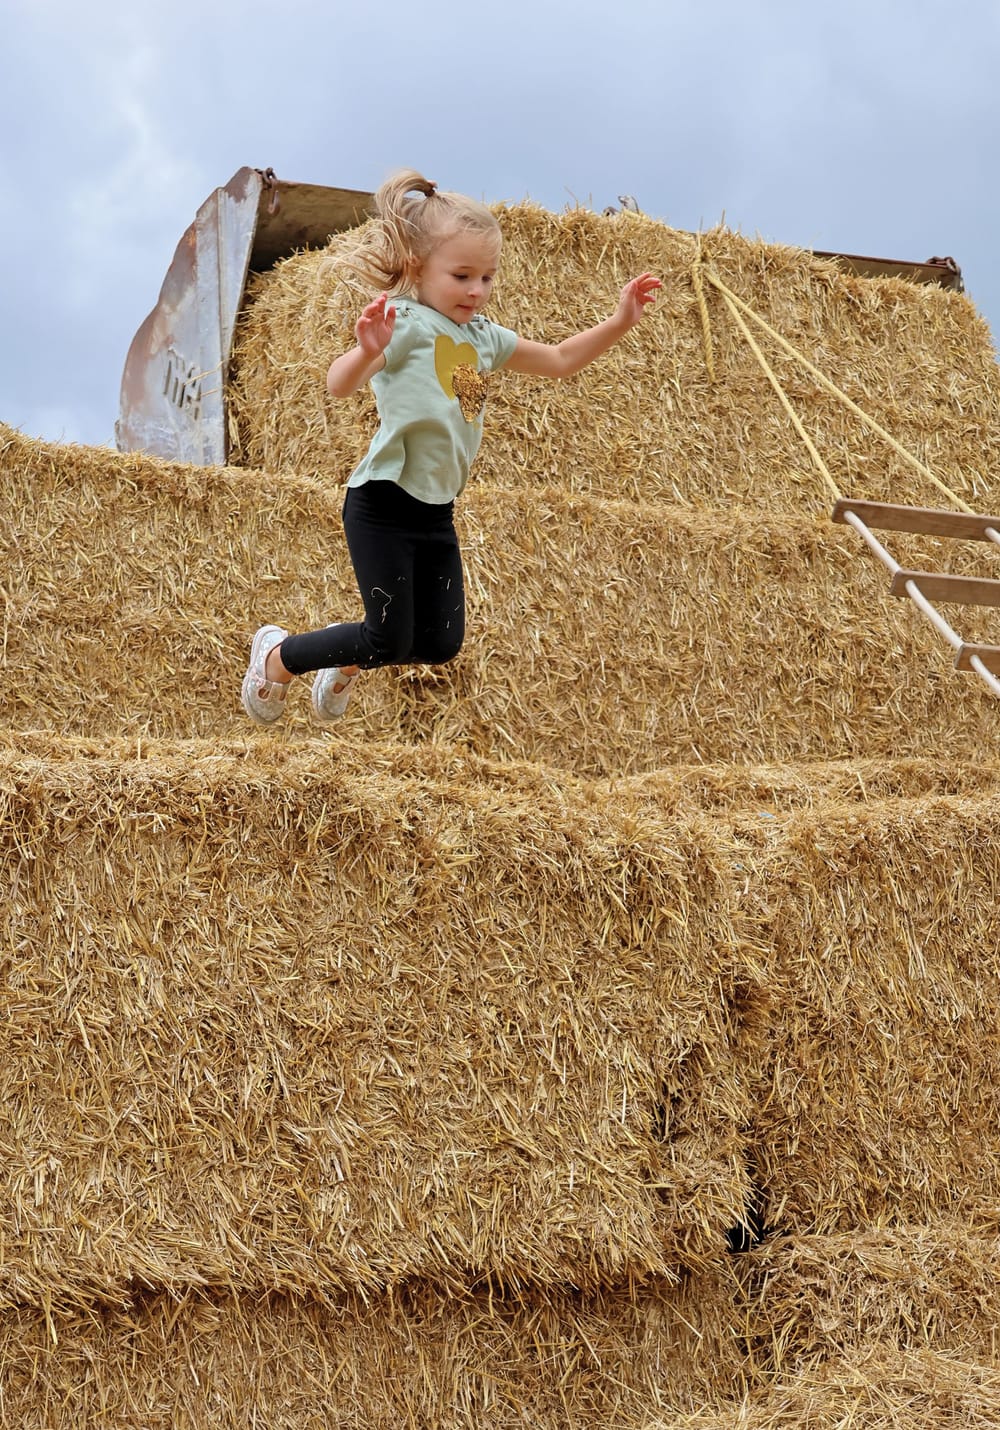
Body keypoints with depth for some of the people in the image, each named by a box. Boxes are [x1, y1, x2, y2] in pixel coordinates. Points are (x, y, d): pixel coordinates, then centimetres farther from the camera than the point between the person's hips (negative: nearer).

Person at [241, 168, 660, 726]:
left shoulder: (484, 337, 8)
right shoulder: (407, 323, -15)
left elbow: (560, 360, 18)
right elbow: (340, 384, -29)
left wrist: (619, 323, 5)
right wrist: (368, 352, -50)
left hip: (437, 513, 8)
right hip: (383, 506, -7)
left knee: (442, 645, 9)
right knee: (389, 643, -3)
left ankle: (348, 656, 36)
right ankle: (278, 653, 21)